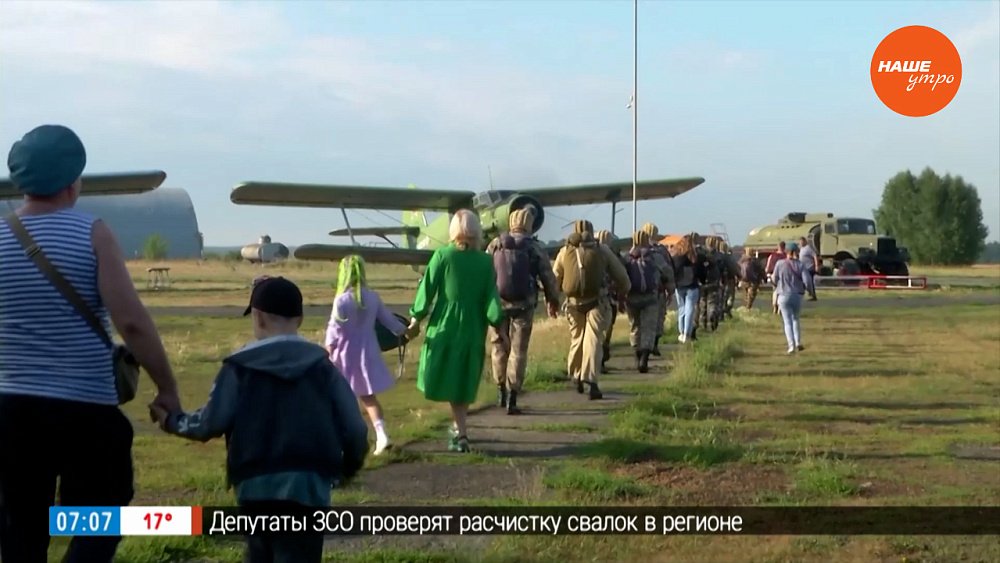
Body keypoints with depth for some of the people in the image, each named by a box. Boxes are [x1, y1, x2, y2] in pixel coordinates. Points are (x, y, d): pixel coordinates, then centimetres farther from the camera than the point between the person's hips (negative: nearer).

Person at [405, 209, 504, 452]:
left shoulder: (442, 255, -8)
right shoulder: (486, 261, -4)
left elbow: (427, 289, -5)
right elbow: (491, 297, -4)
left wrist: (416, 318, 5)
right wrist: (499, 326, 4)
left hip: (444, 328, -2)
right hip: (473, 331, 2)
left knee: (446, 380, 6)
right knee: (463, 383, 15)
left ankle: (460, 431, -5)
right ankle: (458, 430, 21)